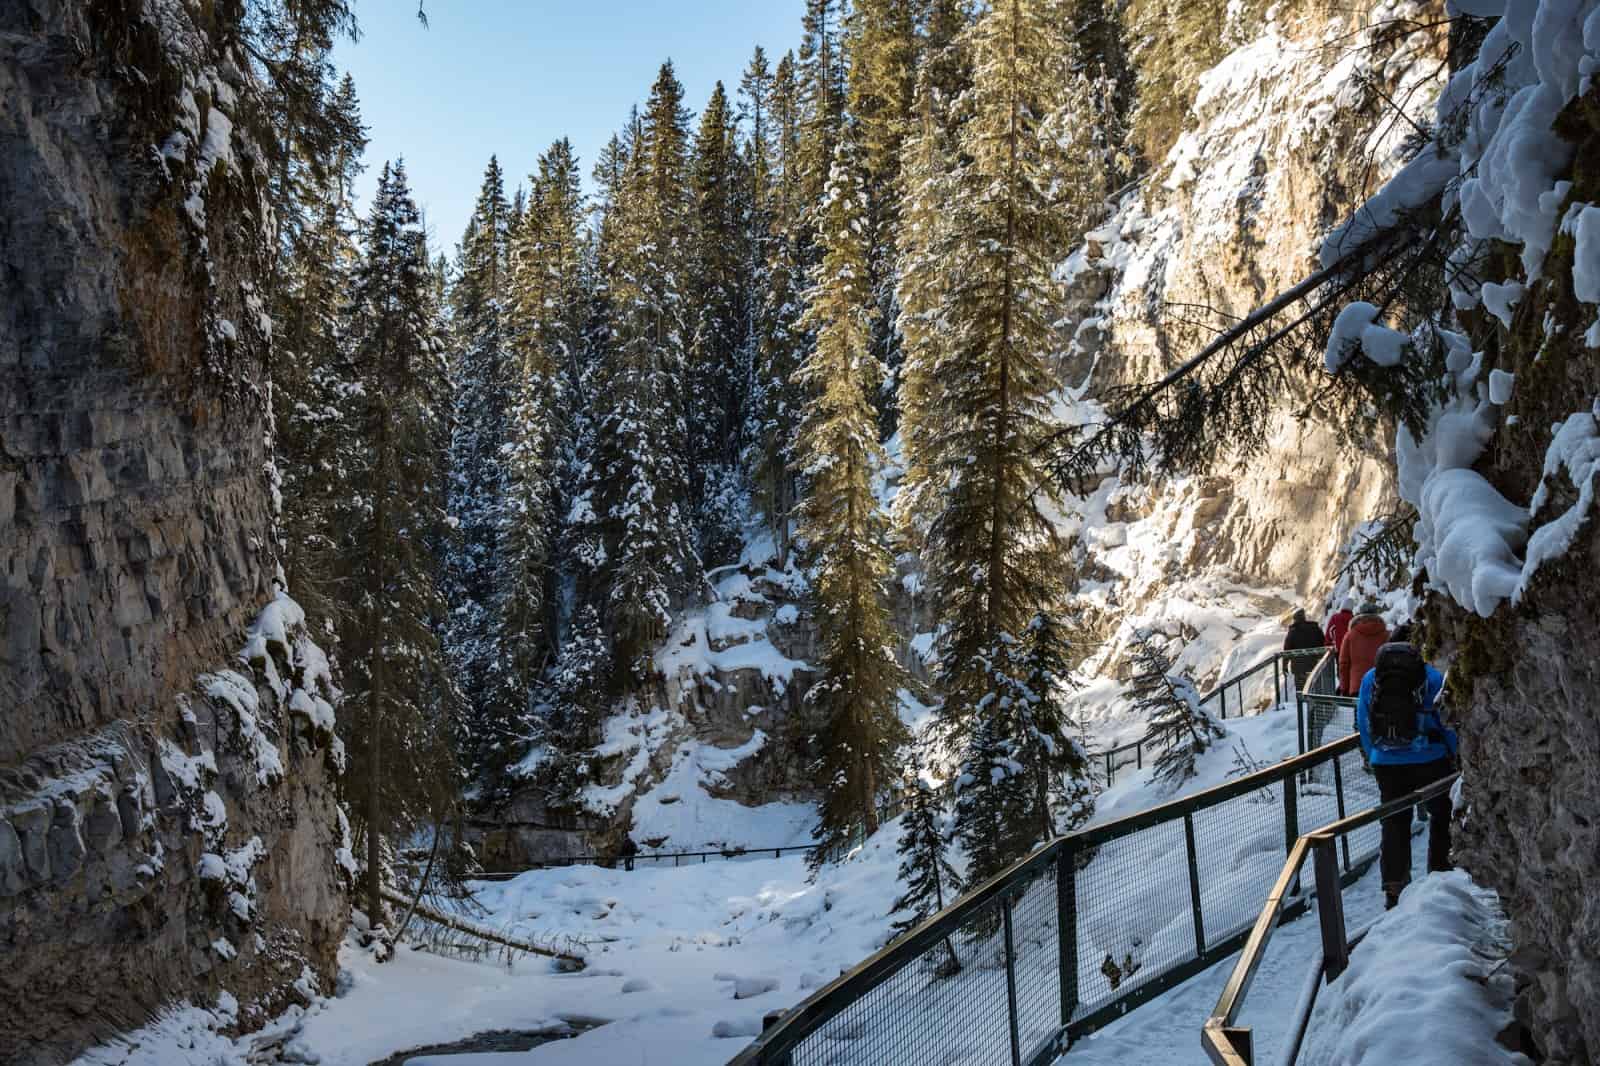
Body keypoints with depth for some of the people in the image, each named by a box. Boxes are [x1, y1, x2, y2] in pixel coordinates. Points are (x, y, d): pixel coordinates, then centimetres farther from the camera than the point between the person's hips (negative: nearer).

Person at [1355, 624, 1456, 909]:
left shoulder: (1370, 679, 2)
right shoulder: (1433, 677, -7)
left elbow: (1363, 725, 5)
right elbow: (1449, 721, -3)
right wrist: (1453, 756, 11)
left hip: (1386, 765, 3)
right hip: (1430, 761, -2)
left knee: (1394, 822, 10)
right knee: (1441, 816, 18)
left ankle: (1393, 888, 10)